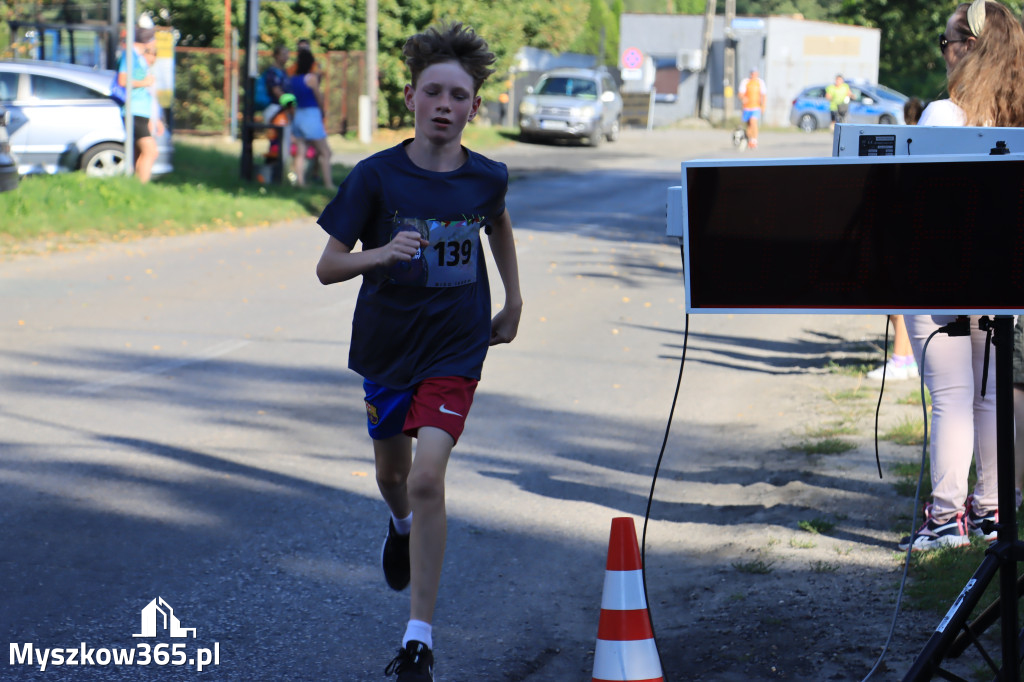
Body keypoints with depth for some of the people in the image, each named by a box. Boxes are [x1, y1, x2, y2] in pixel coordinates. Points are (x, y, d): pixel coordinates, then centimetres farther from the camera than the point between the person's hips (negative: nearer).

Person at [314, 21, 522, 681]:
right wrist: (382, 253, -31)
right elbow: (328, 266, -13)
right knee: (392, 472, 20)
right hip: (386, 346, 1)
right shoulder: (376, 176, -13)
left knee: (427, 476, -17)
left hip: (455, 348, -1)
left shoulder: (487, 177, -6)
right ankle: (402, 525, 59)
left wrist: (514, 301, 20)